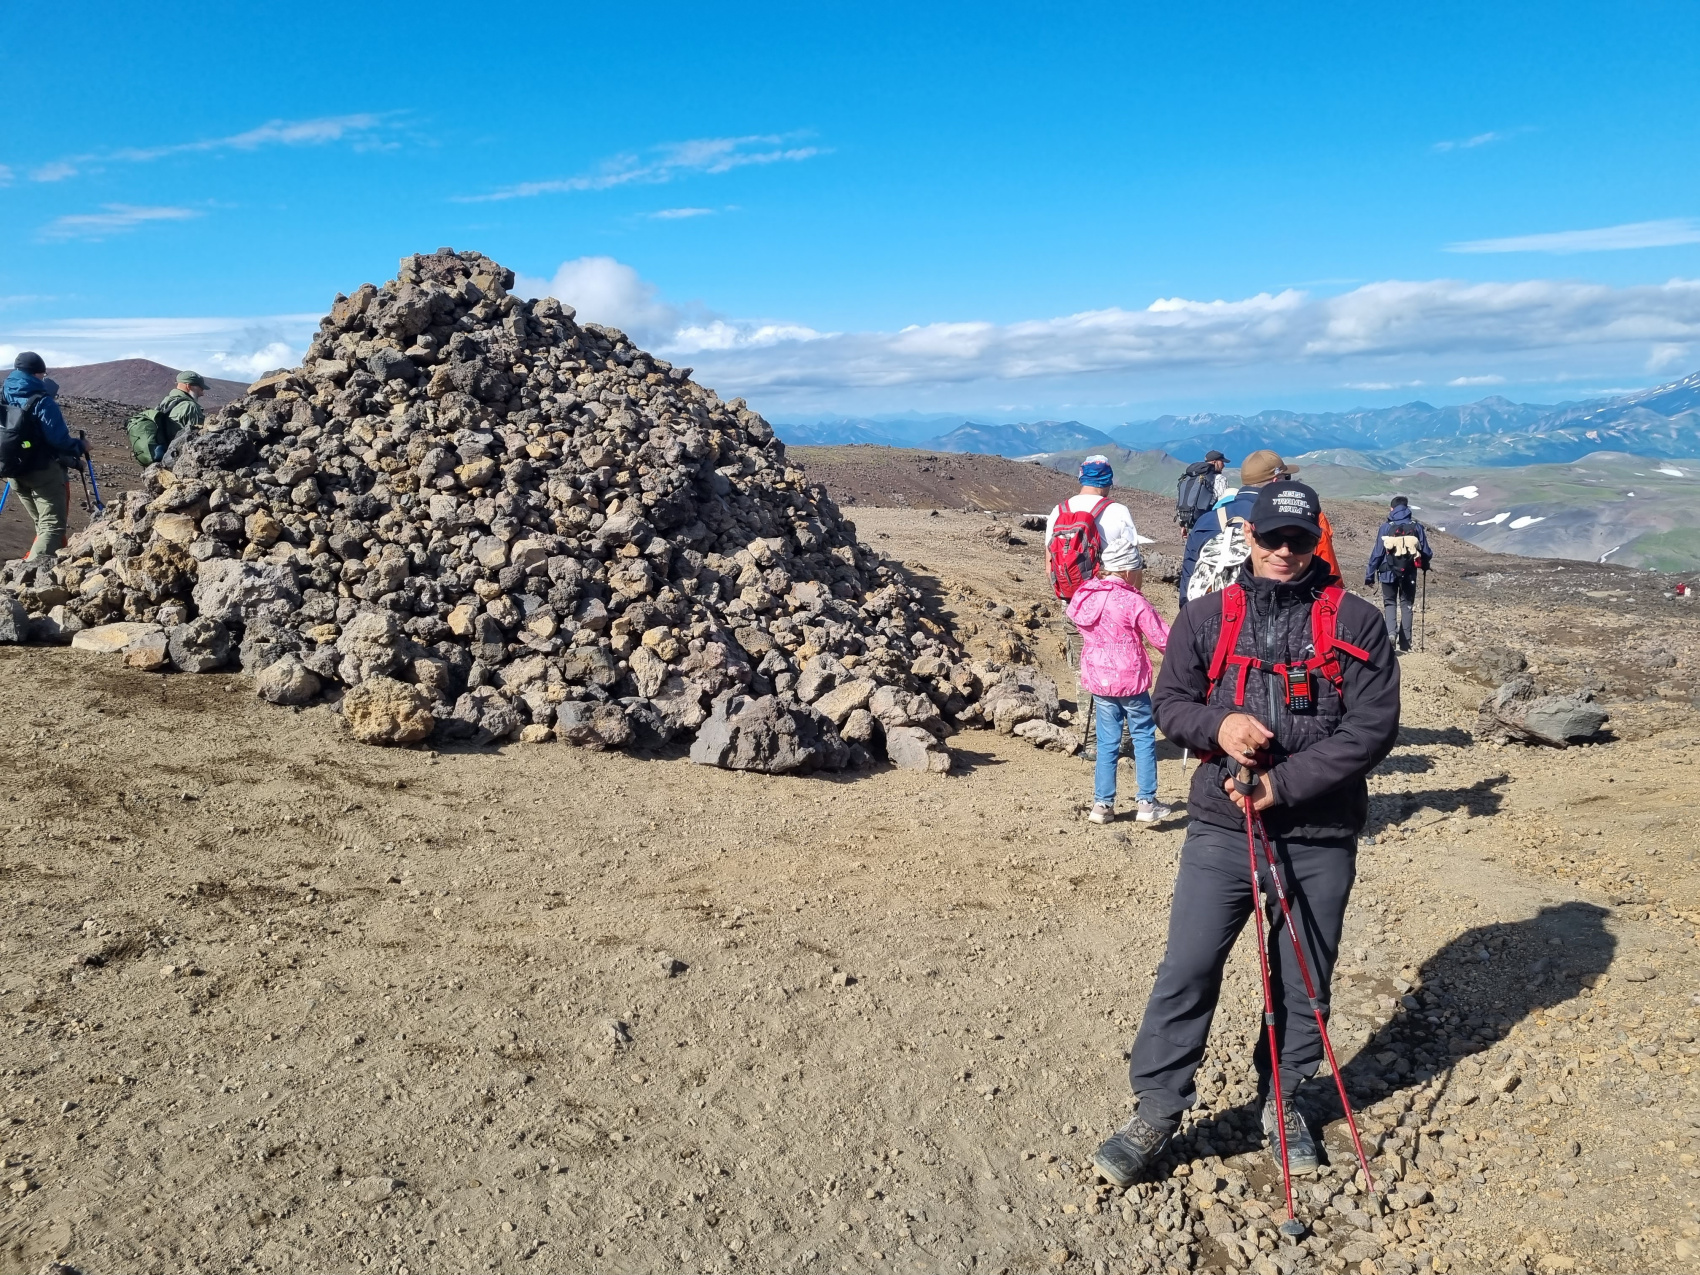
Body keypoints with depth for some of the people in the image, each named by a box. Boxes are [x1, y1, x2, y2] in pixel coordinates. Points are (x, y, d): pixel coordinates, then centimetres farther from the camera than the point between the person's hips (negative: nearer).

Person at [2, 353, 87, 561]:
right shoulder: (42, 401, -15)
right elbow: (58, 439, -21)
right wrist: (78, 447, -3)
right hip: (44, 471, -8)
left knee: (41, 524, 21)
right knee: (52, 525, -8)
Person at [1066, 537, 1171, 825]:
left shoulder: (1084, 596, 1)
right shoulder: (1133, 601, -15)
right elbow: (1162, 638, -10)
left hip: (1097, 679, 5)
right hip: (1130, 680, -5)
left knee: (1107, 741, 12)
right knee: (1144, 736, 8)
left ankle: (1102, 803, 13)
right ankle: (1146, 802, 8)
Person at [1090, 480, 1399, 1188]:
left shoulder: (1356, 622, -1)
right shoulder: (1205, 618, 6)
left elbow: (1372, 728, -7)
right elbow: (1170, 701, 8)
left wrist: (1283, 786, -15)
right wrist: (1217, 724, -16)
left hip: (1320, 840, 0)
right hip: (1220, 829, 0)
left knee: (1303, 984, 13)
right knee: (1187, 970, -1)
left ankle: (1282, 1103, 34)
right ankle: (1156, 1110, 12)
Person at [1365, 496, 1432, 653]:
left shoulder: (1386, 527, -5)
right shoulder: (1417, 527, -1)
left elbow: (1377, 553, -5)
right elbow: (1426, 553, 2)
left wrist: (1370, 575, 2)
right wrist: (1425, 565, 25)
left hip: (1389, 572, -1)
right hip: (1409, 573, 1)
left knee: (1390, 602, 13)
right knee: (1406, 604, 13)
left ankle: (1391, 632, -13)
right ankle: (1405, 642, 11)